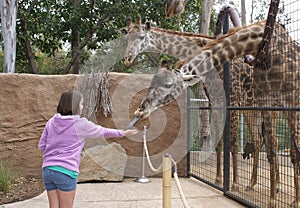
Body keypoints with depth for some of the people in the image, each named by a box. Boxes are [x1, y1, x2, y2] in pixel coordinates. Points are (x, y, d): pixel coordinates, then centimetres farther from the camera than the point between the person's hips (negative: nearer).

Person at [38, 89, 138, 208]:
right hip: (66, 171, -5)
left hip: (48, 170, 5)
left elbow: (42, 145, 11)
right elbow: (103, 132, 7)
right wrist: (123, 133, 21)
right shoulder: (81, 124, -6)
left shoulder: (52, 122, 7)